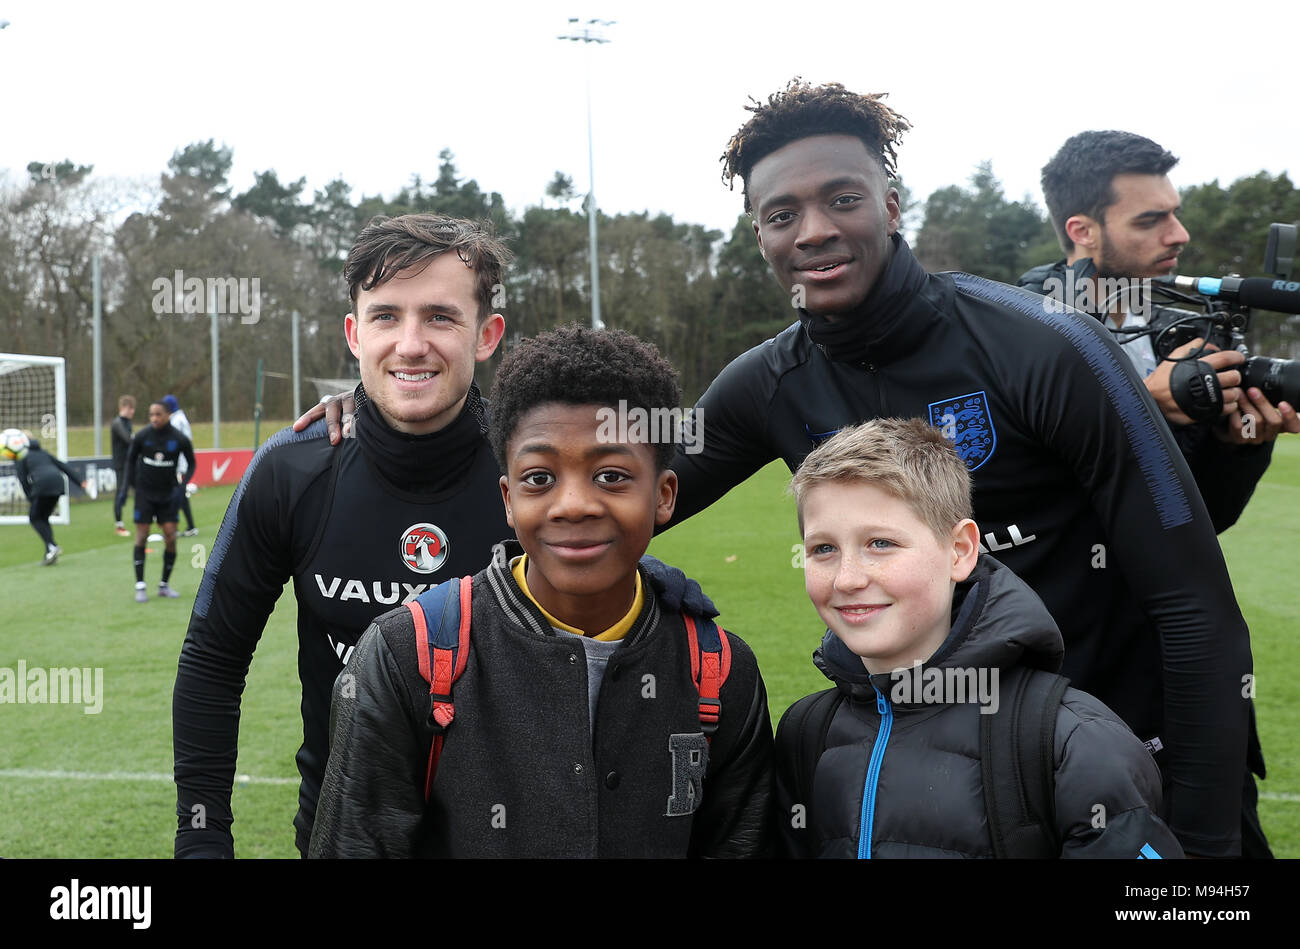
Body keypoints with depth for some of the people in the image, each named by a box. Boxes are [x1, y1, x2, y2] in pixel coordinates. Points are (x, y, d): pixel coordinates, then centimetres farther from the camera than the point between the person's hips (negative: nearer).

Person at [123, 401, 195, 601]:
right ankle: (140, 586, 1)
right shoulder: (142, 436, -7)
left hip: (168, 494, 1)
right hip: (144, 492, -1)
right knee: (141, 536, -5)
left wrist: (182, 487, -6)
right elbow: (131, 459, 9)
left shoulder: (180, 440, -8)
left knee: (170, 538, -4)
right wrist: (127, 485, 3)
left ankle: (164, 585, 11)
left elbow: (191, 463, 6)